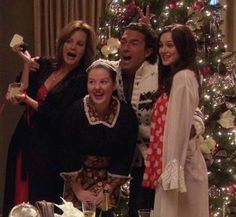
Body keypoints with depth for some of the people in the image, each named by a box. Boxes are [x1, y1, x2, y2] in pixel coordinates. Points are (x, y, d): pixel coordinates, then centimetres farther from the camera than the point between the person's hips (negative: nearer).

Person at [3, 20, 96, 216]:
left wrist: (27, 100, -18)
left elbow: (59, 116, -15)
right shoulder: (44, 66, 6)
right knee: (18, 195, 10)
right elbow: (23, 95, -1)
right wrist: (27, 63, -6)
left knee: (41, 201, 4)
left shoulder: (83, 80, -10)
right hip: (24, 141, 5)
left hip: (50, 148, -5)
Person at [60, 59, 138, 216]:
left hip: (110, 181, 0)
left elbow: (124, 158, -10)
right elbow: (69, 155, -12)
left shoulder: (127, 114, -15)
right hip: (78, 179, 0)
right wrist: (78, 191, -12)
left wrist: (107, 191, -11)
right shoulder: (76, 111, -16)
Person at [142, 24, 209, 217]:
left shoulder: (183, 77, -14)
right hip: (171, 162, 9)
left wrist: (173, 169, -19)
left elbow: (181, 124, -19)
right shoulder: (173, 76, 17)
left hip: (178, 163, -9)